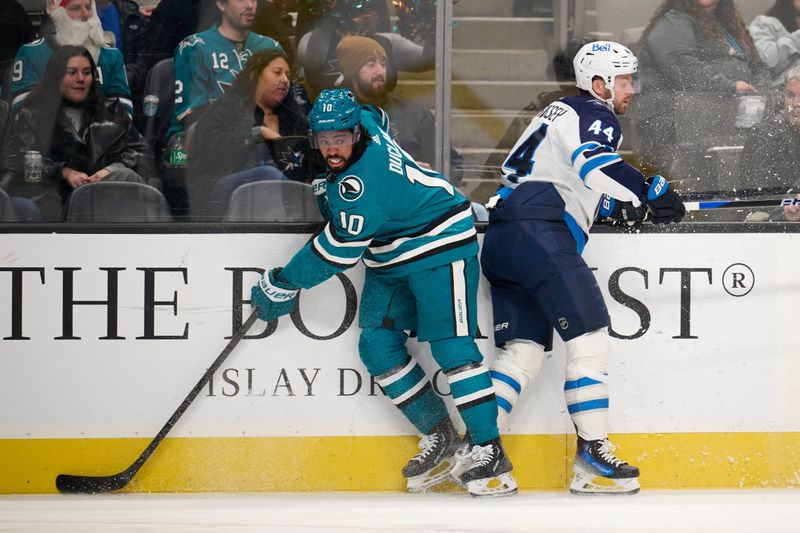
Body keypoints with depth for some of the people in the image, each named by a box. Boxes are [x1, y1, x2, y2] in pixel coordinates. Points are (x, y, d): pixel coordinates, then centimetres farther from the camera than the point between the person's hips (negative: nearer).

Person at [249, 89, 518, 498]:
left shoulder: (362, 181, -31)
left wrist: (283, 284, -15)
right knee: (377, 345, 1)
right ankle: (439, 437, 9)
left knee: (451, 347, -16)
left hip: (440, 248, -10)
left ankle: (489, 452, -15)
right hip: (390, 260, 10)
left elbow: (339, 250, -26)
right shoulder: (363, 120, -6)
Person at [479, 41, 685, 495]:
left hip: (502, 237, 10)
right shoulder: (594, 116, -1)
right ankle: (592, 455, -12)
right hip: (541, 235, -10)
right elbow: (595, 164, -22)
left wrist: (616, 203, 26)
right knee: (589, 335, -8)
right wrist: (650, 192, -21)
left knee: (524, 348, 7)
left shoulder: (560, 113, 29)